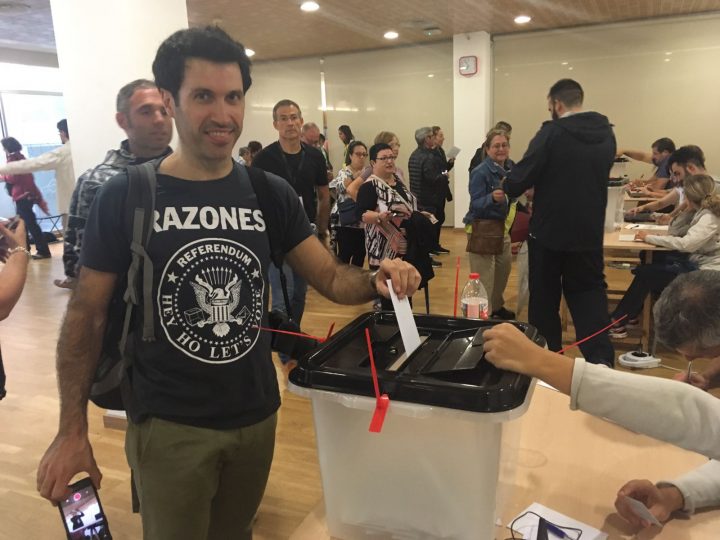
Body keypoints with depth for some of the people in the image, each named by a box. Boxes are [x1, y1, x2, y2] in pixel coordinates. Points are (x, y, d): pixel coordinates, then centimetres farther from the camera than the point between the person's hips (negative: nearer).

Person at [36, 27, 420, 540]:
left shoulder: (271, 192, -4)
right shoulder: (125, 196, -12)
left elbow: (331, 277, -3)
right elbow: (87, 314, -6)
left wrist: (377, 279, -25)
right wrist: (72, 430, -8)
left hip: (256, 414, 3)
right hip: (168, 424, -3)